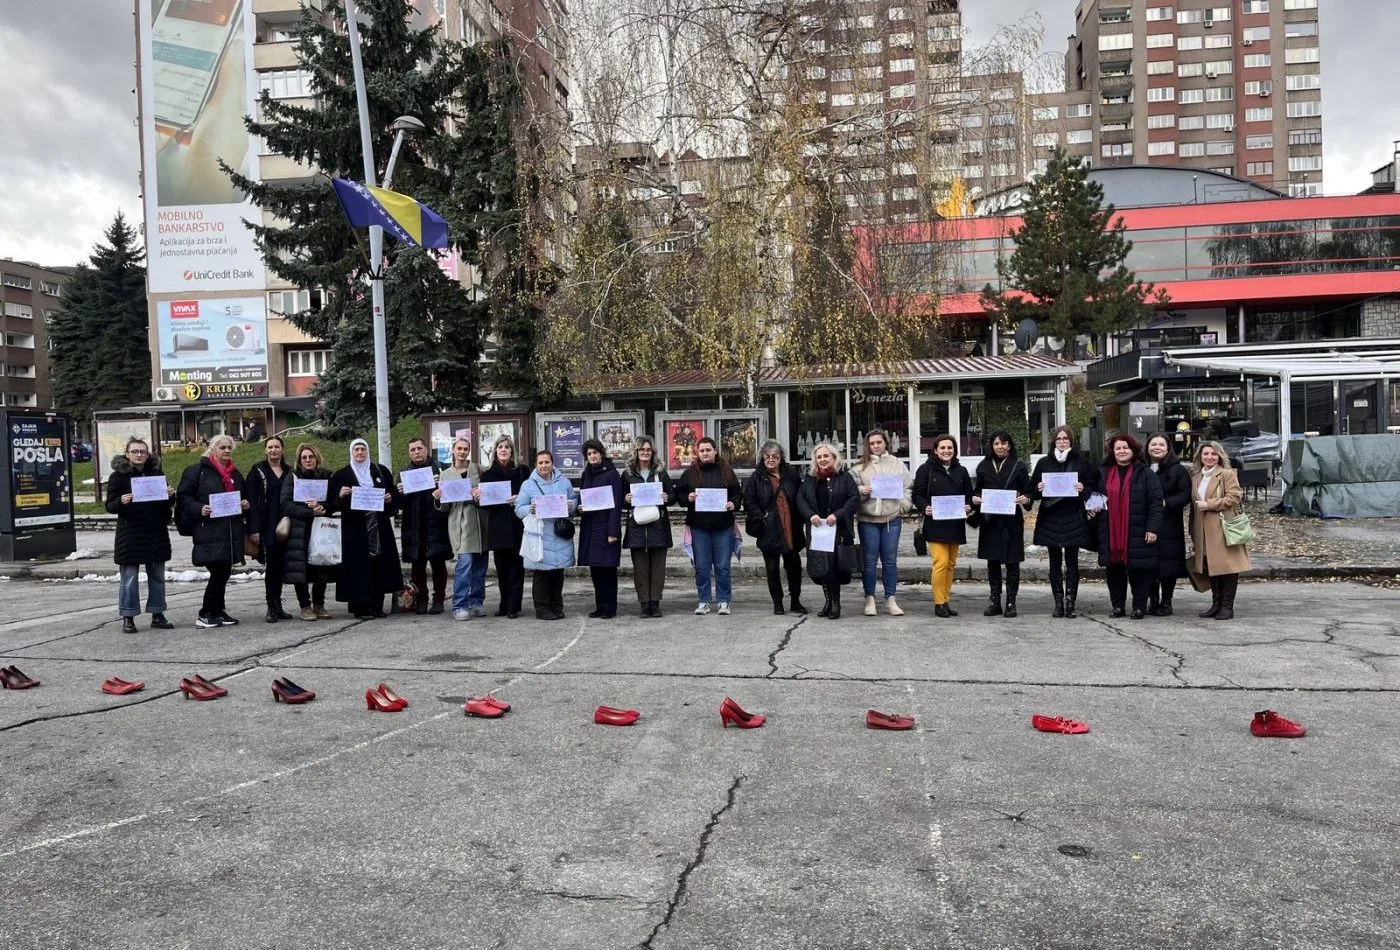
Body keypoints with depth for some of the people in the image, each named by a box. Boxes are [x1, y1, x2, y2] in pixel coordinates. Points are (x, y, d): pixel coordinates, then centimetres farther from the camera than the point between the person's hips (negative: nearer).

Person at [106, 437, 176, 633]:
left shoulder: (156, 473, 10)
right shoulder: (118, 476, -2)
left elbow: (167, 504, 16)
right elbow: (110, 506, -4)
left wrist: (170, 495, -6)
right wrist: (121, 501, -25)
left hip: (156, 533, 4)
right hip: (130, 534, -4)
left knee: (157, 576, 10)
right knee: (129, 578, -2)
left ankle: (157, 615, 18)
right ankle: (128, 618, 7)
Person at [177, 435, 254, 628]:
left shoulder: (236, 474, 20)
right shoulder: (198, 470, 0)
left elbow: (243, 497, 29)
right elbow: (184, 496, -3)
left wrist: (246, 505, 7)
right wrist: (199, 509, -19)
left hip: (231, 531, 6)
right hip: (209, 531, -6)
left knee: (224, 572, 8)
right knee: (219, 572, -10)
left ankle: (218, 611, 18)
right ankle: (205, 614, 2)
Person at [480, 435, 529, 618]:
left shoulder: (522, 471, 4)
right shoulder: (487, 474, 10)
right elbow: (483, 501, 10)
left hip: (517, 525, -2)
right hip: (497, 526, 2)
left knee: (516, 566, -2)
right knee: (501, 567, 7)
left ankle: (513, 607, 1)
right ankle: (504, 605, 16)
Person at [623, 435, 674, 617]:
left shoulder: (661, 472, 10)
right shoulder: (628, 474, 9)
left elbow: (673, 493, 13)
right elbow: (620, 498, 12)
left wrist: (667, 498, -8)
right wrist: (626, 499, -9)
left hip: (658, 525, 0)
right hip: (636, 525, 0)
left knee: (658, 566, 2)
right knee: (640, 567, 0)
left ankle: (655, 603, 8)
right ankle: (644, 604, 5)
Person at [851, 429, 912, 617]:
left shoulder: (896, 464, 7)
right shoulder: (860, 466, 2)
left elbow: (908, 487, 10)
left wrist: (903, 506, -1)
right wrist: (861, 491, -17)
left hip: (891, 519, 1)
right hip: (867, 519, -1)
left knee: (890, 560, 6)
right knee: (869, 561, 4)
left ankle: (890, 600, 15)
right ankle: (870, 600, 13)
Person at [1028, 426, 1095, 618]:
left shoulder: (1081, 462, 4)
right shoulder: (1044, 463, 9)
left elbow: (1091, 488, 6)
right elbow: (1033, 490, 12)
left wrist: (1083, 489, -14)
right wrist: (1039, 489, -9)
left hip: (1073, 519, -2)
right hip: (1050, 518, 2)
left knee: (1071, 562, 0)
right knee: (1055, 562, 5)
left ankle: (1070, 604, 3)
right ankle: (1058, 603, 9)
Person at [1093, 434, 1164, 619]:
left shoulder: (1144, 473, -1)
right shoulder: (1104, 473, 11)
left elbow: (1155, 502, -4)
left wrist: (1152, 528, -10)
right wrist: (1093, 509, 1)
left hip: (1137, 533, -3)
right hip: (1110, 533, 4)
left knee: (1138, 570, 0)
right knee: (1114, 570, 8)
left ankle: (1139, 607, 12)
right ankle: (1117, 606, 18)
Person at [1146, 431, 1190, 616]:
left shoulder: (1177, 470, 2)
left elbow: (1186, 495, -5)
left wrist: (1166, 503, -17)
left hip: (1169, 526, -3)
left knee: (1168, 565, -1)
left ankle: (1166, 603, 10)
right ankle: (1153, 601, 15)